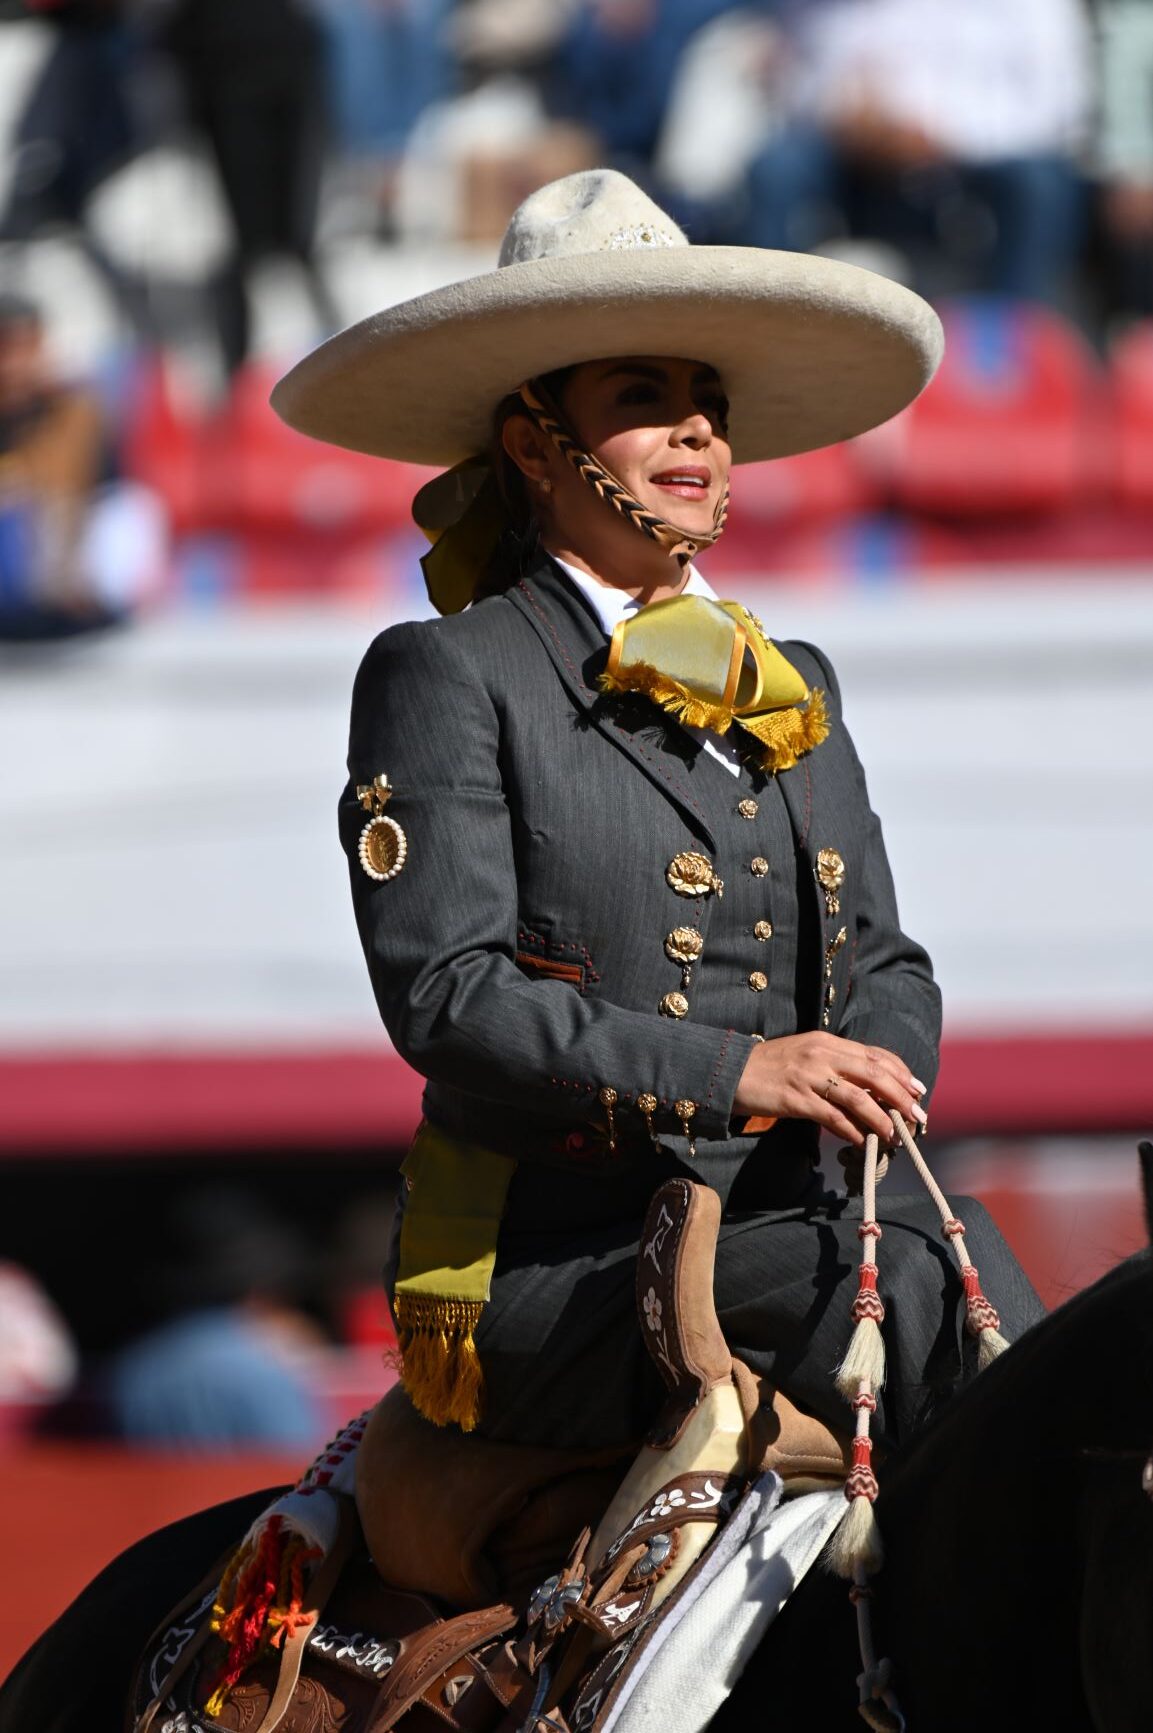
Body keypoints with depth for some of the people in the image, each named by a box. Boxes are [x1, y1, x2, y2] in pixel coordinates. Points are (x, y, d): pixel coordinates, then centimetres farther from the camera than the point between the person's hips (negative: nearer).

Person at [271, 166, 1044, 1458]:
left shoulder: (794, 690, 22)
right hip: (538, 1271, -6)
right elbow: (444, 991, -9)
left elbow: (881, 957, 21)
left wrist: (872, 1073, -5)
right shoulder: (444, 678, 2)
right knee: (935, 1269, -29)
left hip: (777, 1224, 6)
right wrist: (733, 1072, -20)